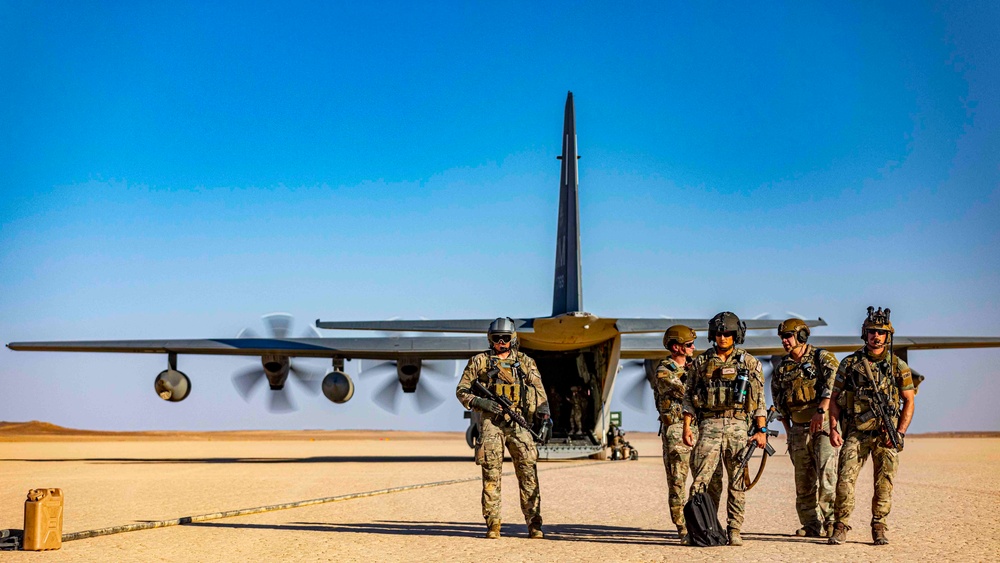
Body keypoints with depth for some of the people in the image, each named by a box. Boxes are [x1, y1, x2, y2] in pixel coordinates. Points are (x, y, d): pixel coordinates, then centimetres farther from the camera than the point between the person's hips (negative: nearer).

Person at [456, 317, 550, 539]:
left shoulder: (525, 362, 12)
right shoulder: (480, 362, 8)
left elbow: (540, 393, 13)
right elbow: (461, 390, 7)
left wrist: (544, 416, -2)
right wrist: (480, 402, -9)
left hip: (519, 423, 1)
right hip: (491, 423, -1)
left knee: (528, 473, -4)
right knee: (491, 474, -4)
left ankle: (534, 524, -1)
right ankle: (492, 524, 1)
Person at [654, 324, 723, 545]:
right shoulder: (664, 372, -9)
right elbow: (687, 394, -16)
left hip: (699, 428, 7)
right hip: (676, 431, -7)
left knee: (713, 480, 5)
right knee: (677, 482, -3)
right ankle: (683, 532, 1)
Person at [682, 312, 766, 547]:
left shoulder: (749, 363, 5)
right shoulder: (701, 362, 9)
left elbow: (759, 399, 5)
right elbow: (689, 396, 12)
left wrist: (761, 430, -2)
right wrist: (686, 426, 2)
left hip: (738, 426, 0)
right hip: (709, 425, 0)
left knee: (737, 481, 2)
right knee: (700, 478, -8)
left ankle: (734, 530, 8)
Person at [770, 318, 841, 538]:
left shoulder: (822, 358, -3)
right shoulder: (782, 368, 13)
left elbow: (832, 384, -18)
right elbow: (779, 403, 21)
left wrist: (821, 411, -30)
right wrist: (788, 431, 15)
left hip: (825, 424, -6)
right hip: (799, 429, 6)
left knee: (827, 473, -17)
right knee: (804, 480, 5)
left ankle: (831, 521, -12)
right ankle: (812, 524, 12)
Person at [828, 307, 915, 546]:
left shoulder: (898, 366, 5)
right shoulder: (849, 364, 6)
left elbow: (909, 402, 6)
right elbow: (835, 398, 9)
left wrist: (900, 432, -5)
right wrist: (833, 428, -2)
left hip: (886, 434, 0)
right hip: (855, 433, 0)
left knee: (884, 484, 2)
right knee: (845, 479, -9)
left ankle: (879, 529, 14)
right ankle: (840, 528, -1)